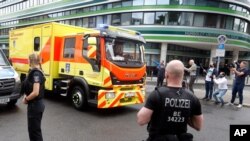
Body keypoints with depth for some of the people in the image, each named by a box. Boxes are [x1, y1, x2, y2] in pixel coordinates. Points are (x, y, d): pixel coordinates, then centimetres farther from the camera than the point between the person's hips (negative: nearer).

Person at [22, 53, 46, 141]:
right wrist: (26, 96, 4)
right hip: (35, 105, 10)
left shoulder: (35, 73, -21)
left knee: (35, 130, 3)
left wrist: (26, 99, -11)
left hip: (35, 106, -10)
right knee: (32, 128, 22)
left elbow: (35, 92, -27)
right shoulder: (34, 72, 9)